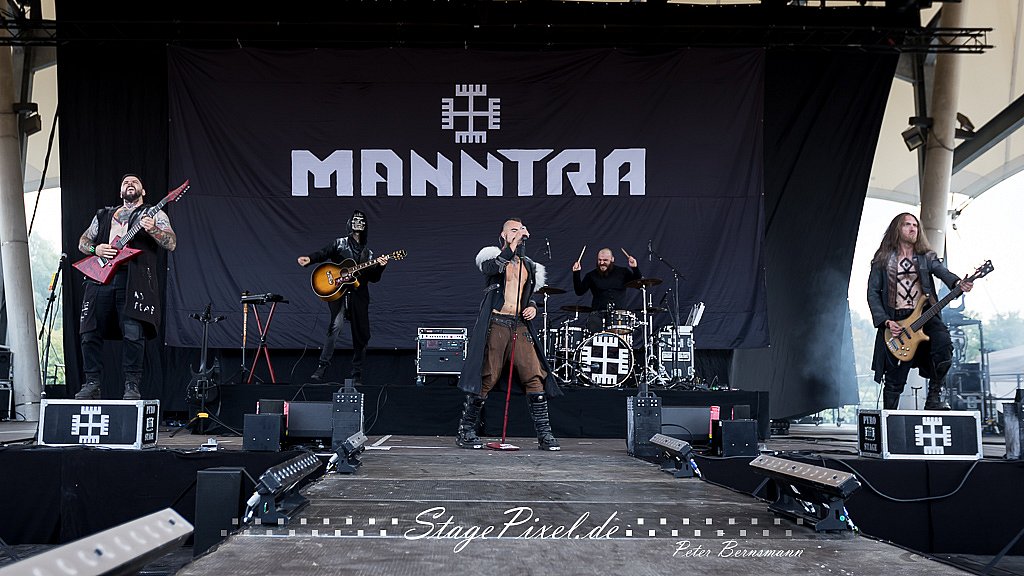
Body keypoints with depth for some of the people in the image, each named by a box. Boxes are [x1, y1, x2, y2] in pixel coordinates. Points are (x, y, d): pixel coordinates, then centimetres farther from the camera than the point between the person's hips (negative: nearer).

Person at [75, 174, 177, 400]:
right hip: (101, 279, 4)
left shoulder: (154, 214, 12)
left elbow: (171, 243, 0)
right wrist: (96, 249, 2)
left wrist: (152, 229, -18)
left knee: (133, 333, -14)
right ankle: (92, 384, 11)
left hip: (134, 280, -4)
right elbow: (83, 242, 25)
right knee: (90, 333, 1)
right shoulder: (103, 215, 26)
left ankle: (132, 387, -6)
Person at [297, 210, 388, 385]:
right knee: (335, 325, -25)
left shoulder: (368, 253, 18)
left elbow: (374, 278, 14)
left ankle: (357, 375, 13)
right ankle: (322, 367, -24)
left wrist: (380, 266, -5)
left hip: (359, 296, 4)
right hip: (338, 292, -4)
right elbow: (324, 253, -9)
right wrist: (310, 259, -29)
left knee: (361, 335, 3)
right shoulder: (340, 243, 9)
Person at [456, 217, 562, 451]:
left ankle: (544, 434, -2)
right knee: (487, 378, -5)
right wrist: (513, 244, -19)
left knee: (535, 376, -6)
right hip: (496, 324, -5)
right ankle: (465, 431, 8)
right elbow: (493, 267, -20)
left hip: (520, 327, 5)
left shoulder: (528, 266, 21)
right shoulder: (492, 256, 5)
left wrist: (532, 307, 10)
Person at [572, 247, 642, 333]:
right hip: (598, 313, 0)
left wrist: (635, 268, -10)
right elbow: (579, 291, 2)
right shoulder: (591, 275, 10)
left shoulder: (622, 272, 10)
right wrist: (576, 273, -8)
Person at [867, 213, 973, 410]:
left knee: (944, 345, -29)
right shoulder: (882, 260, 7)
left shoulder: (927, 257, 13)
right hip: (895, 321, -1)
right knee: (894, 381, -1)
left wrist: (958, 283, -30)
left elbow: (943, 272, -6)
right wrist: (885, 321, -9)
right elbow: (873, 292, 3)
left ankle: (934, 397, -11)